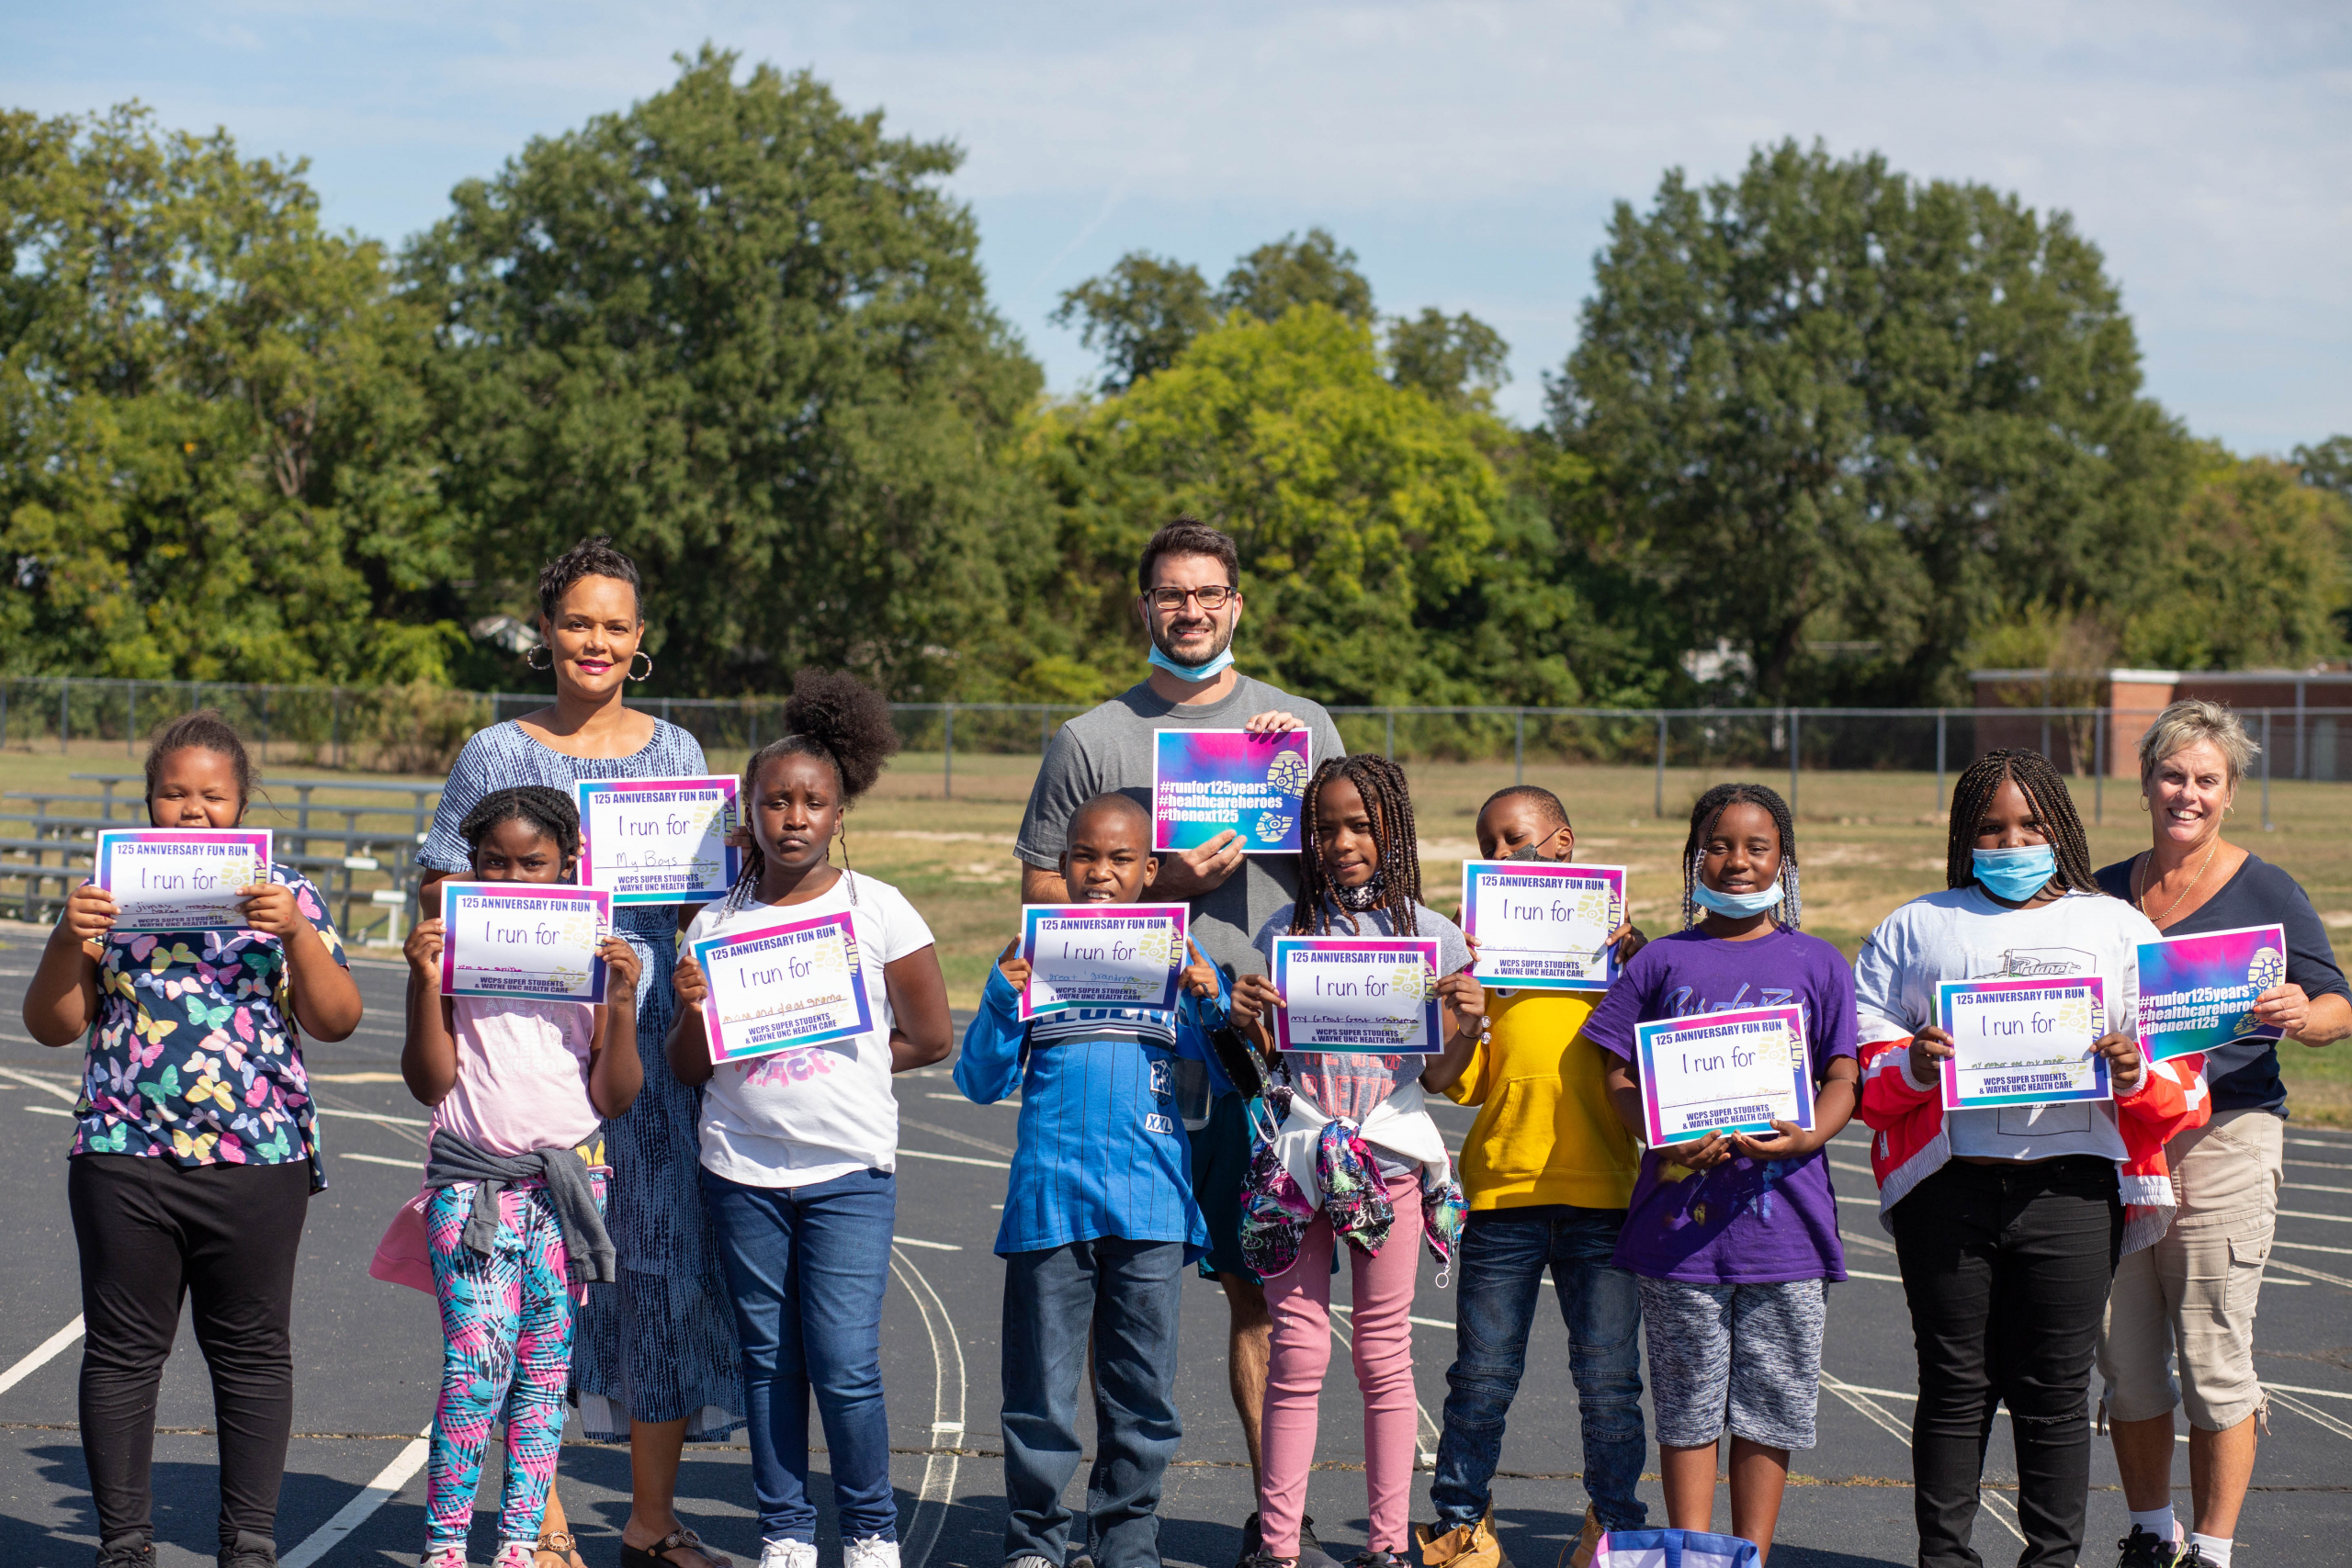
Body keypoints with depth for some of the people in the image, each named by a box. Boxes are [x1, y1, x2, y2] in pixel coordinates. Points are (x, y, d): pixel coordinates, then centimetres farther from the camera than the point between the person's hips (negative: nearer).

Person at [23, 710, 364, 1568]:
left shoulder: (282, 892, 5)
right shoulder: (113, 889, 7)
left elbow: (336, 1020, -2)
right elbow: (52, 1025, 5)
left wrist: (297, 932, -17)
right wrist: (69, 938, -12)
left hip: (257, 1158, 0)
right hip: (124, 1156, 0)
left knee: (252, 1351, 5)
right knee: (123, 1351, 3)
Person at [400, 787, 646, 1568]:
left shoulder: (593, 958, 8)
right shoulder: (452, 949, 4)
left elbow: (614, 1096, 5)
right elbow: (430, 1082, -1)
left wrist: (623, 1002, -7)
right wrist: (424, 982, -10)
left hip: (566, 1181, 2)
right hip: (472, 1180, -2)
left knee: (545, 1370, 3)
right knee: (478, 1359, -13)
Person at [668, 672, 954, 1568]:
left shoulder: (876, 911, -2)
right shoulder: (716, 922, 3)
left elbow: (928, 1038, 5)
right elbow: (690, 1070, 7)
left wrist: (836, 1067, 0)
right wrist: (691, 1010, -12)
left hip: (848, 1167, -2)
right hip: (742, 1169, 3)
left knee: (844, 1363, -7)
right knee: (768, 1359, 8)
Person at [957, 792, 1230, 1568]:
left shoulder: (1178, 957, 8)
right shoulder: (1036, 955, 5)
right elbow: (981, 1082, 3)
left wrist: (1210, 1008, -10)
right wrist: (1002, 998, -11)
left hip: (1150, 1205, 1)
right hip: (1050, 1202, -1)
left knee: (1142, 1391, 7)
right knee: (1041, 1389, 3)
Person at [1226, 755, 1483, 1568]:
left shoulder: (1432, 935, 3)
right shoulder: (1284, 930, 6)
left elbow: (1439, 1076, 6)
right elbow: (1264, 1063, 11)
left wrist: (1466, 1028, -13)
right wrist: (1245, 1022, -9)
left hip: (1390, 1154, -1)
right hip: (1298, 1153, 1)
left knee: (1383, 1353, 5)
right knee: (1297, 1351, 2)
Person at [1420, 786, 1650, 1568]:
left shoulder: (1616, 941, 9)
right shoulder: (1483, 947, 10)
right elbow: (1461, 1084, 4)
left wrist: (1636, 965, -8)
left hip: (1602, 1189, 0)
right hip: (1503, 1186, 1)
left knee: (1608, 1380, 3)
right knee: (1482, 1377, 2)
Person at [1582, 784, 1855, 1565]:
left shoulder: (1817, 965, 8)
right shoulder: (1663, 962, 8)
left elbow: (1843, 1080, 5)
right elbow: (1619, 1077, 6)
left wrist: (1805, 1137, -16)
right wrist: (1667, 1136, -13)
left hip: (1781, 1211, 0)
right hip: (1680, 1212, 0)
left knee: (1770, 1406, 4)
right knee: (1687, 1404, 4)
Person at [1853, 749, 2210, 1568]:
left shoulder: (2115, 927, 14)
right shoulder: (1915, 929, 15)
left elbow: (2183, 1078, 10)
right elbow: (1860, 1056, 9)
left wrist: (2135, 1076, -11)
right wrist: (1911, 1066, -11)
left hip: (2070, 1186, 0)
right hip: (1948, 1185, 0)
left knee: (2055, 1389, 1)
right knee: (1954, 1385, 2)